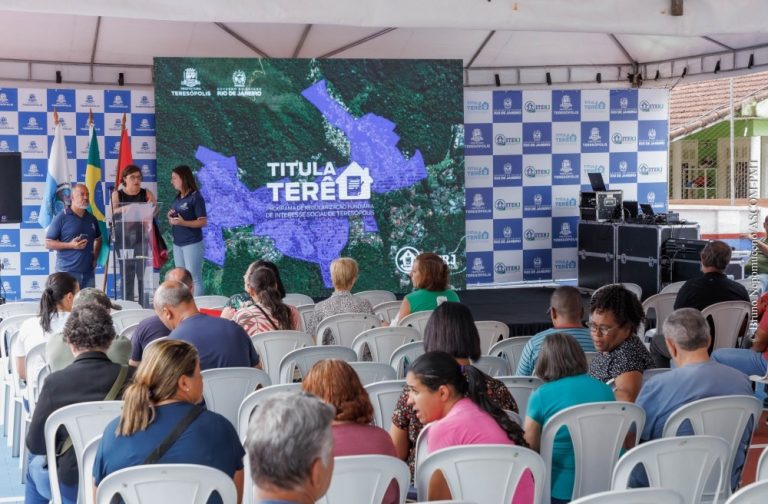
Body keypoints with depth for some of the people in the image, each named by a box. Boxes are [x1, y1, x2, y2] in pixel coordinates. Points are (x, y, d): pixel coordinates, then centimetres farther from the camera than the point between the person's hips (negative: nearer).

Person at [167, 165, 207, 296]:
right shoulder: (177, 198, 12)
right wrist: (170, 218, -1)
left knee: (194, 279, -6)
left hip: (192, 243, -8)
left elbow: (203, 222, -13)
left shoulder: (195, 197, -10)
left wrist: (183, 222, -23)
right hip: (177, 243, 8)